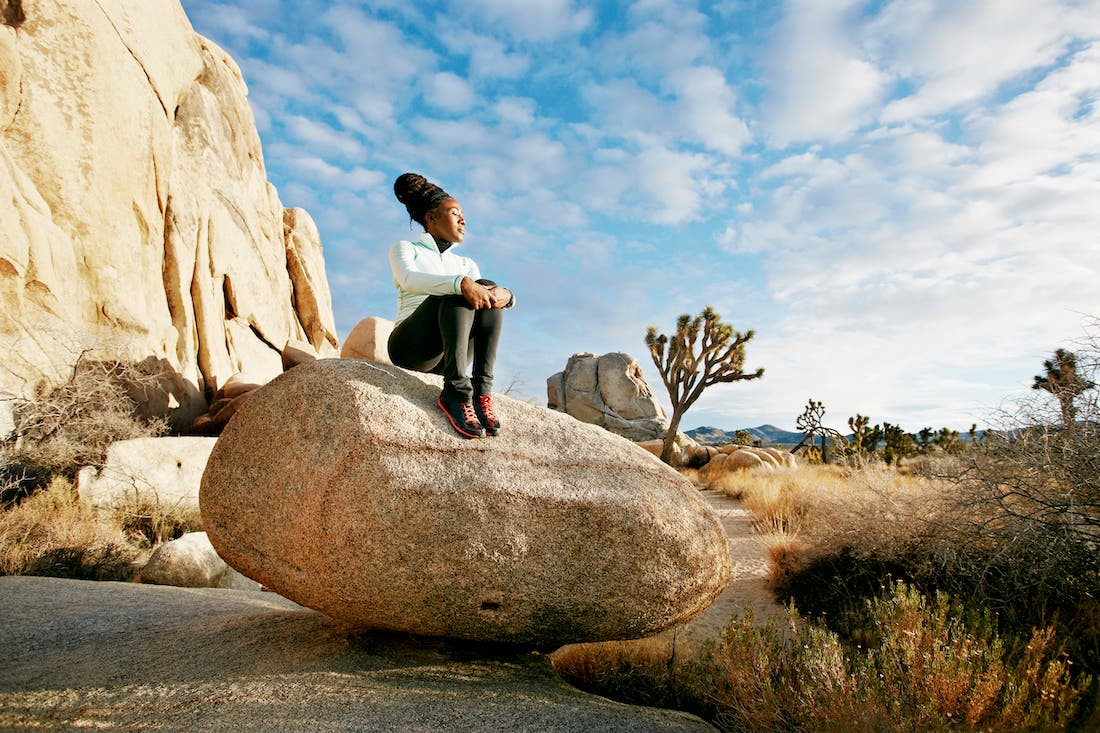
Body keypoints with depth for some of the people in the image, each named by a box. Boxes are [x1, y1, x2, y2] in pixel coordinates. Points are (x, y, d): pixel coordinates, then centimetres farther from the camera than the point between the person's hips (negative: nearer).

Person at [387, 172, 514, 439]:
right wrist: (461, 283, -30)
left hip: (449, 357, 4)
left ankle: (481, 389, -33)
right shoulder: (405, 248, 12)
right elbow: (409, 280, -13)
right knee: (457, 294, -29)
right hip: (410, 345, -3)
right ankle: (457, 391, -42)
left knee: (489, 288, -21)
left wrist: (506, 295, -19)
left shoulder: (466, 264, 26)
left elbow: (483, 293, 6)